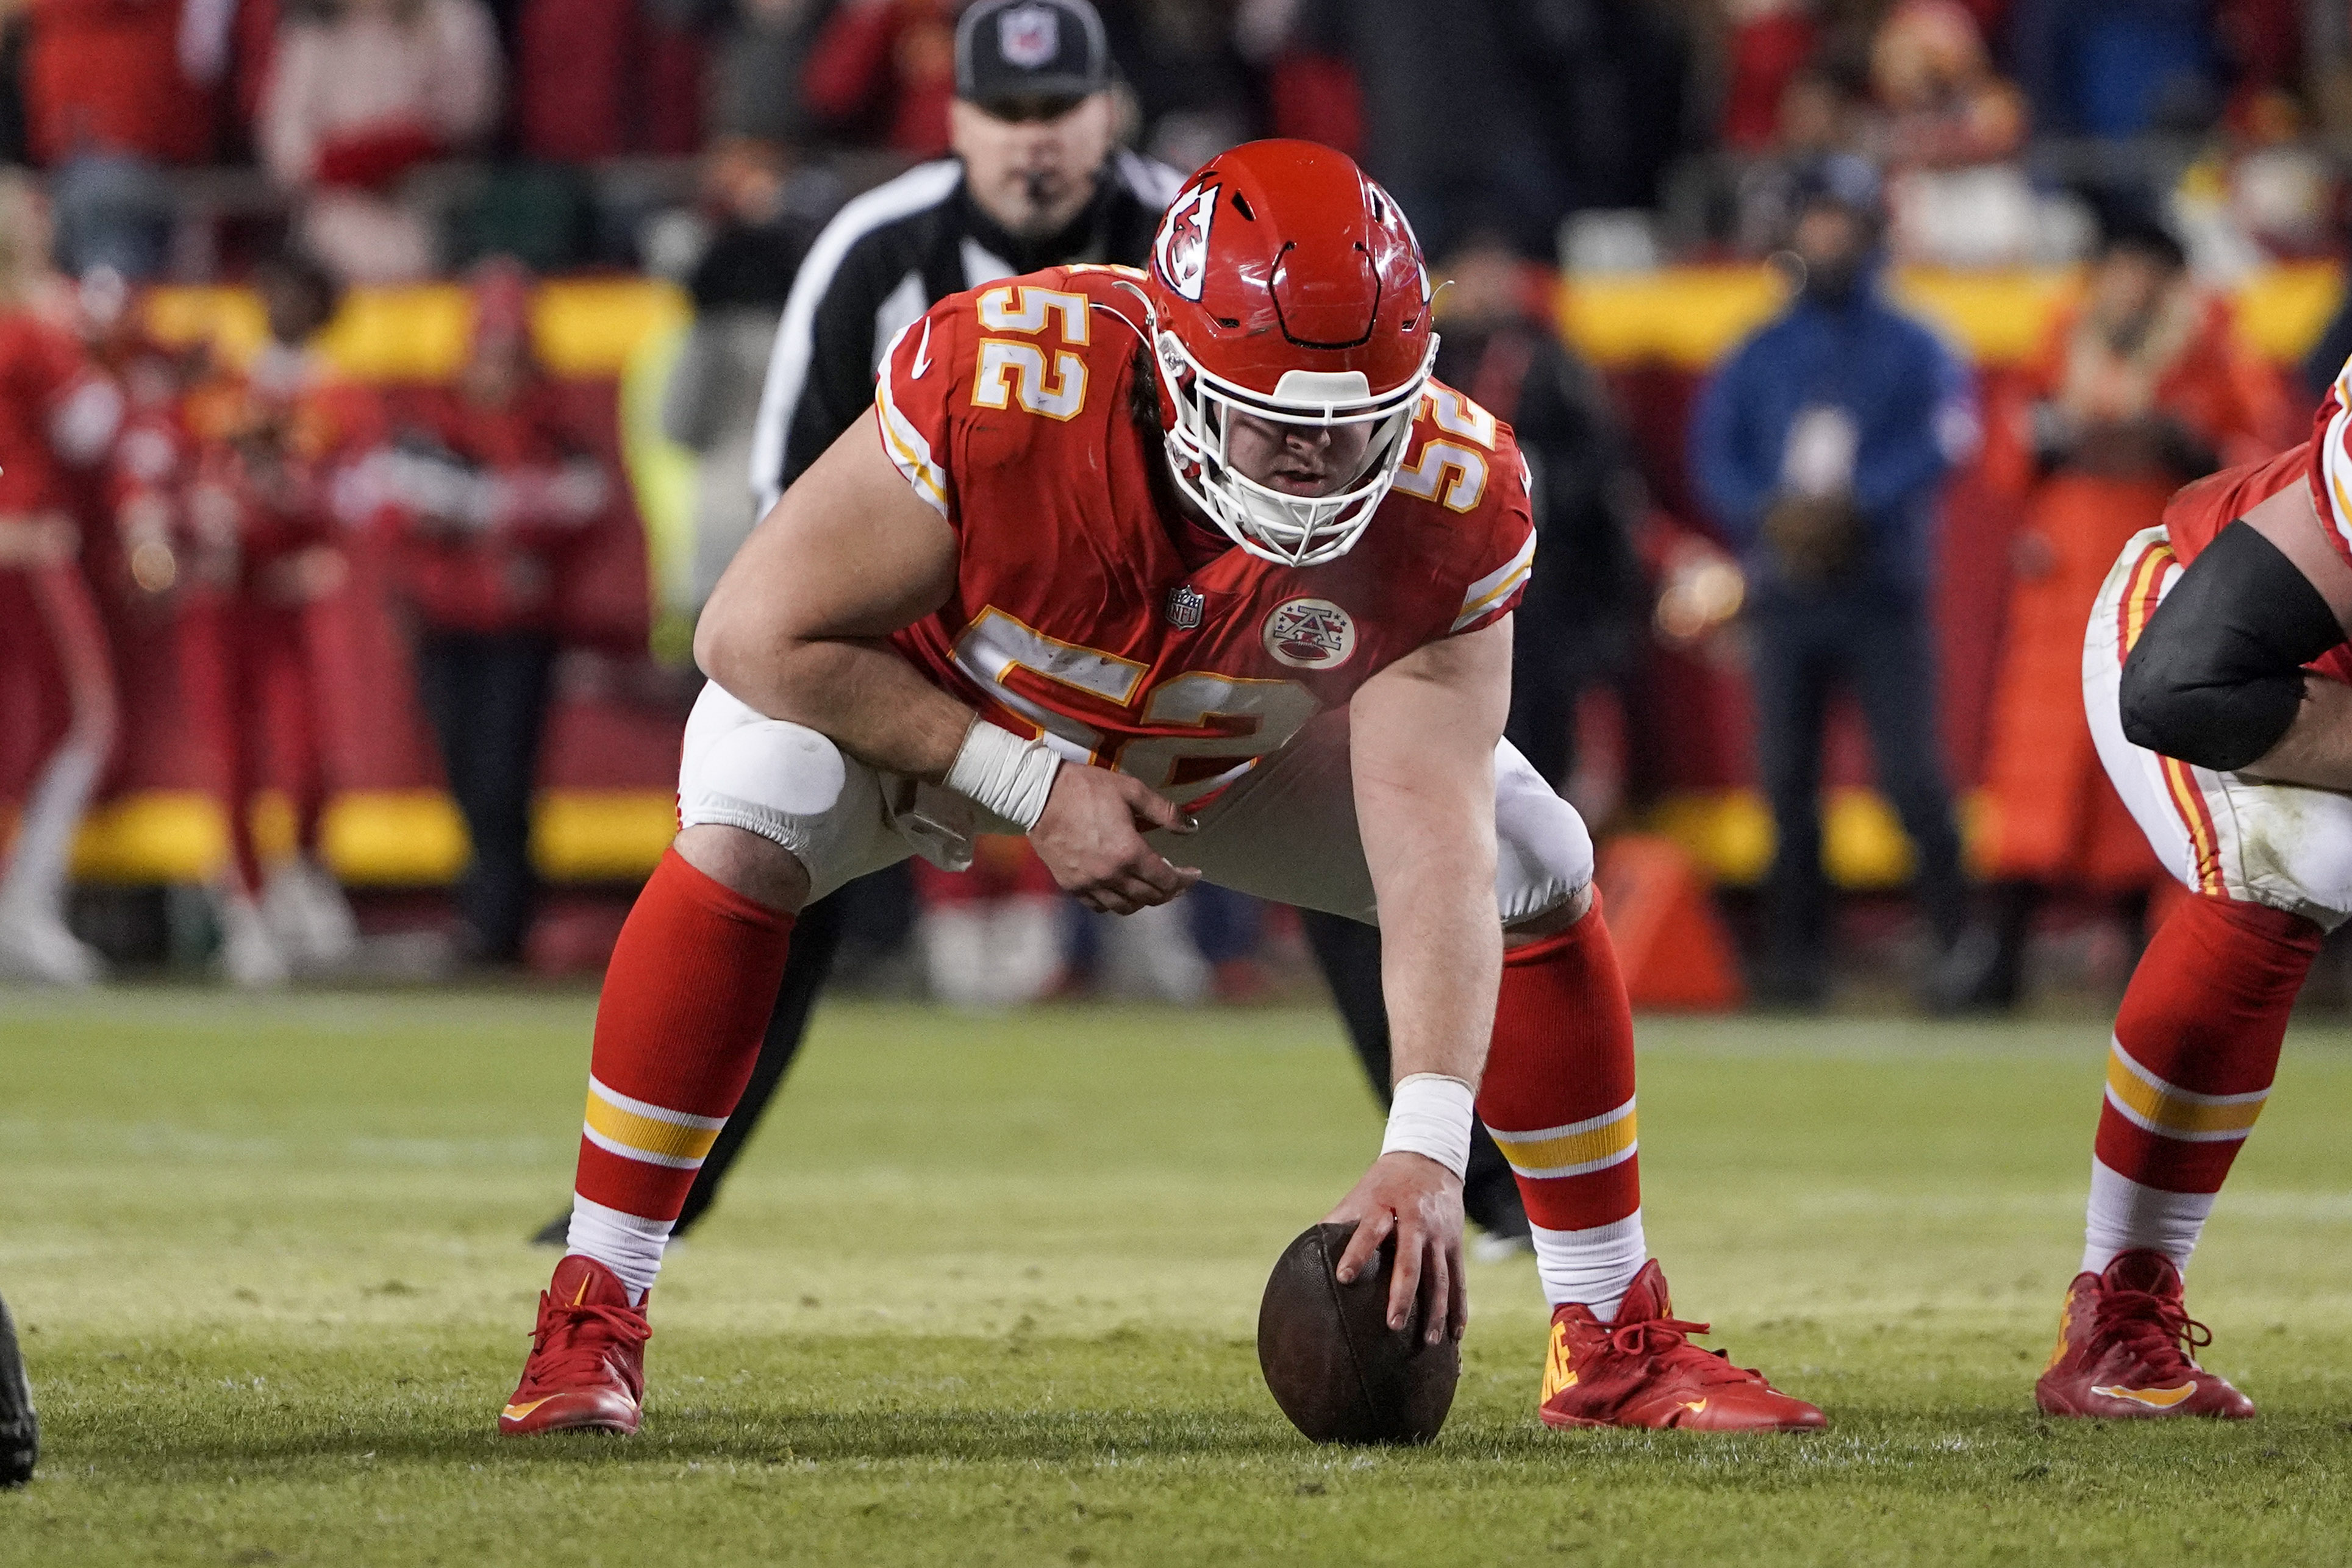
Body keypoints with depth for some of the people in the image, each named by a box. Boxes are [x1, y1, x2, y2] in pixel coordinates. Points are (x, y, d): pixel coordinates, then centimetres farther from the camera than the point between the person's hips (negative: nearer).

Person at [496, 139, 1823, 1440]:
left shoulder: (1448, 496, -33)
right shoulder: (1003, 392, -42)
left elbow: (1432, 846, -36)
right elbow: (760, 635, -30)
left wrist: (1427, 1148, -47)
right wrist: (1037, 791, -31)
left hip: (1235, 741, 3)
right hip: (934, 698, -3)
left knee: (1540, 876, -9)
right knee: (743, 840, -31)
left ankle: (1617, 1341, 7)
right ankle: (593, 1318, -19)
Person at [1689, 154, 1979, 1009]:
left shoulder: (1910, 350, 5)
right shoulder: (1763, 353, 14)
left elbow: (1941, 443, -8)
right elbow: (1714, 450, 7)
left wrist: (1851, 507, -19)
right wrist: (1771, 515, -11)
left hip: (1881, 591, -3)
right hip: (1787, 587, 3)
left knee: (1911, 772, -11)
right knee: (1787, 780, 1)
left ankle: (1961, 939, -7)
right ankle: (1796, 951, 5)